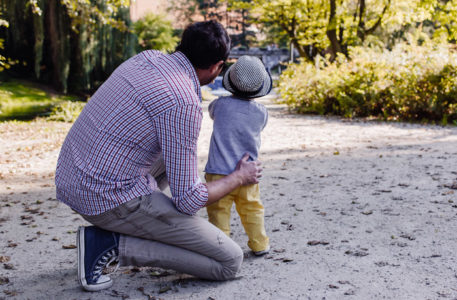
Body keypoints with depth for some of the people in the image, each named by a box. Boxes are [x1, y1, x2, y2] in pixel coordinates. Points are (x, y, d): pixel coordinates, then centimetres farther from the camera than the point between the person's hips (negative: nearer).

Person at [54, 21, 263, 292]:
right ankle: (111, 244, -6)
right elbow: (188, 200, -16)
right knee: (230, 262, -3)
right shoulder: (184, 104, -20)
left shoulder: (147, 57, 5)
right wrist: (239, 178, 1)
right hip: (111, 199, -9)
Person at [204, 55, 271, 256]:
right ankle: (259, 244, 25)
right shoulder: (261, 112, -3)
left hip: (220, 172, -3)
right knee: (252, 209, 17)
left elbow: (210, 110, 16)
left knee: (219, 210, 5)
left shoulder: (222, 104, -7)